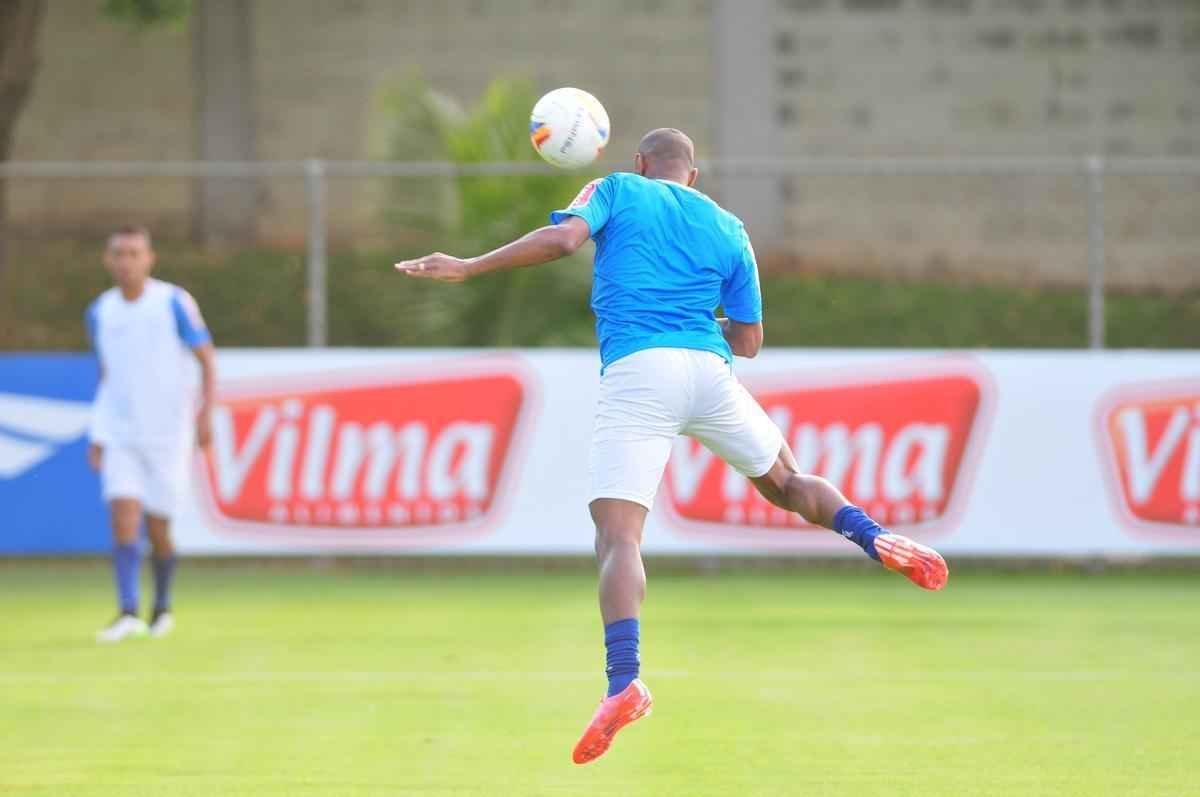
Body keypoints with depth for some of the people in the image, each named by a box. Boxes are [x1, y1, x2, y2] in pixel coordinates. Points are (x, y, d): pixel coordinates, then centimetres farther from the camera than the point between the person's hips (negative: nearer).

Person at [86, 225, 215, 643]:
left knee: (157, 527, 2)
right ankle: (128, 613, -18)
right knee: (123, 517, -14)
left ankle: (162, 606, 24)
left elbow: (206, 357, -2)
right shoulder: (100, 311, 7)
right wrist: (96, 436, 16)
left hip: (167, 432, -3)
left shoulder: (174, 302, -5)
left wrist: (206, 411, -15)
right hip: (119, 433, 3)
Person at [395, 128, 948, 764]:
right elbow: (748, 340, 22)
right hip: (710, 373, 3)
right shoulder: (728, 229, 22)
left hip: (634, 372, -3)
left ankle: (624, 681, -28)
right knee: (786, 482, 26)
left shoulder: (619, 191, 14)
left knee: (617, 535, -10)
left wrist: (468, 268, 2)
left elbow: (563, 237, -5)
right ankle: (872, 535, -1)